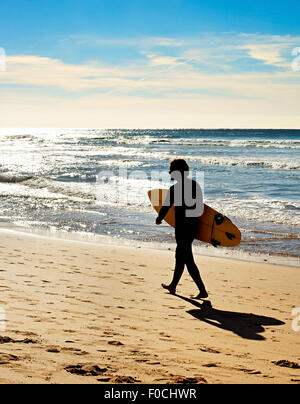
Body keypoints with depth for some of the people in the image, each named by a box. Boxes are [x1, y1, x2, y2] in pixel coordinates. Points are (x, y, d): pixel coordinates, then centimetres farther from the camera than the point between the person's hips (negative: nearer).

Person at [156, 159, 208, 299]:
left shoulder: (174, 189, -16)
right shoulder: (195, 185, 4)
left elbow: (166, 207, -4)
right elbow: (200, 208, 11)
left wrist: (159, 219, 14)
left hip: (182, 228, -8)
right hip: (194, 226, 8)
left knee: (188, 260, -2)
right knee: (179, 256, 20)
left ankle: (203, 291, -5)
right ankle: (173, 286, 33)